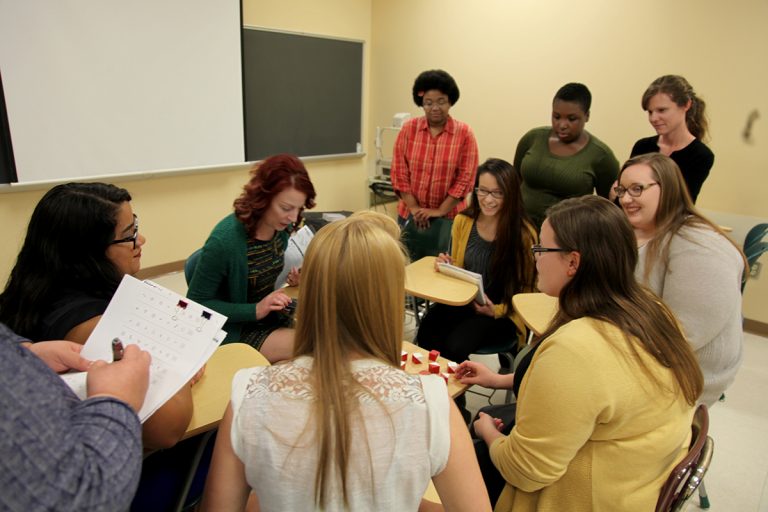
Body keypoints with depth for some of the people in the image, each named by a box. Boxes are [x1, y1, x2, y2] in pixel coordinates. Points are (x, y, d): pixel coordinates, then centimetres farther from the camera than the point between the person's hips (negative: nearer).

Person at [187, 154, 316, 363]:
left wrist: (292, 277, -8)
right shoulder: (224, 240, -25)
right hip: (235, 329, -6)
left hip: (272, 317, 7)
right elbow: (196, 303, -16)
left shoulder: (282, 227, -6)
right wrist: (255, 310, -26)